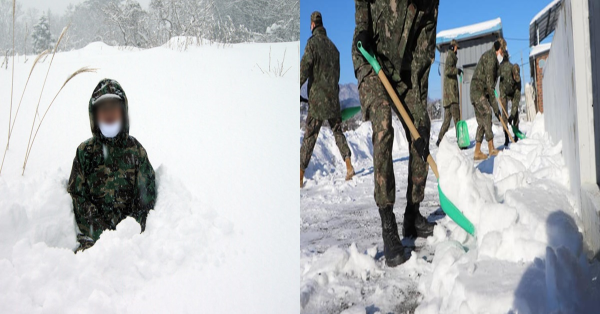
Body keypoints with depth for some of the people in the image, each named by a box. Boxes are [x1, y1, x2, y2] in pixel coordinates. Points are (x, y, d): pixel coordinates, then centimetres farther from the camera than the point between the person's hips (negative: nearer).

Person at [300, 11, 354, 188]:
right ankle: (349, 166, 8)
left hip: (317, 98, -5)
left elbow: (304, 70, -15)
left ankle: (300, 176, -4)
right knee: (338, 132, 16)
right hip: (333, 97, 5)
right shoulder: (333, 46, 13)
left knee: (309, 137, -5)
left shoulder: (313, 42, -7)